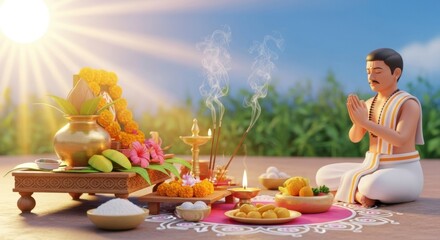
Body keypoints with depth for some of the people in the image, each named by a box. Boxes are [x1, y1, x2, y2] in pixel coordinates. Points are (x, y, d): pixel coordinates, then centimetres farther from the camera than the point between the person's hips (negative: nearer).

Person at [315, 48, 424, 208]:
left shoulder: (409, 104, -14)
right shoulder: (369, 104, 8)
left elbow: (400, 140, -26)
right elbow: (354, 138, 2)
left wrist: (365, 121, -27)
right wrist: (358, 120, -20)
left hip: (403, 175, -7)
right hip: (373, 170, 7)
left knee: (372, 185, -40)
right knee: (323, 176, -3)